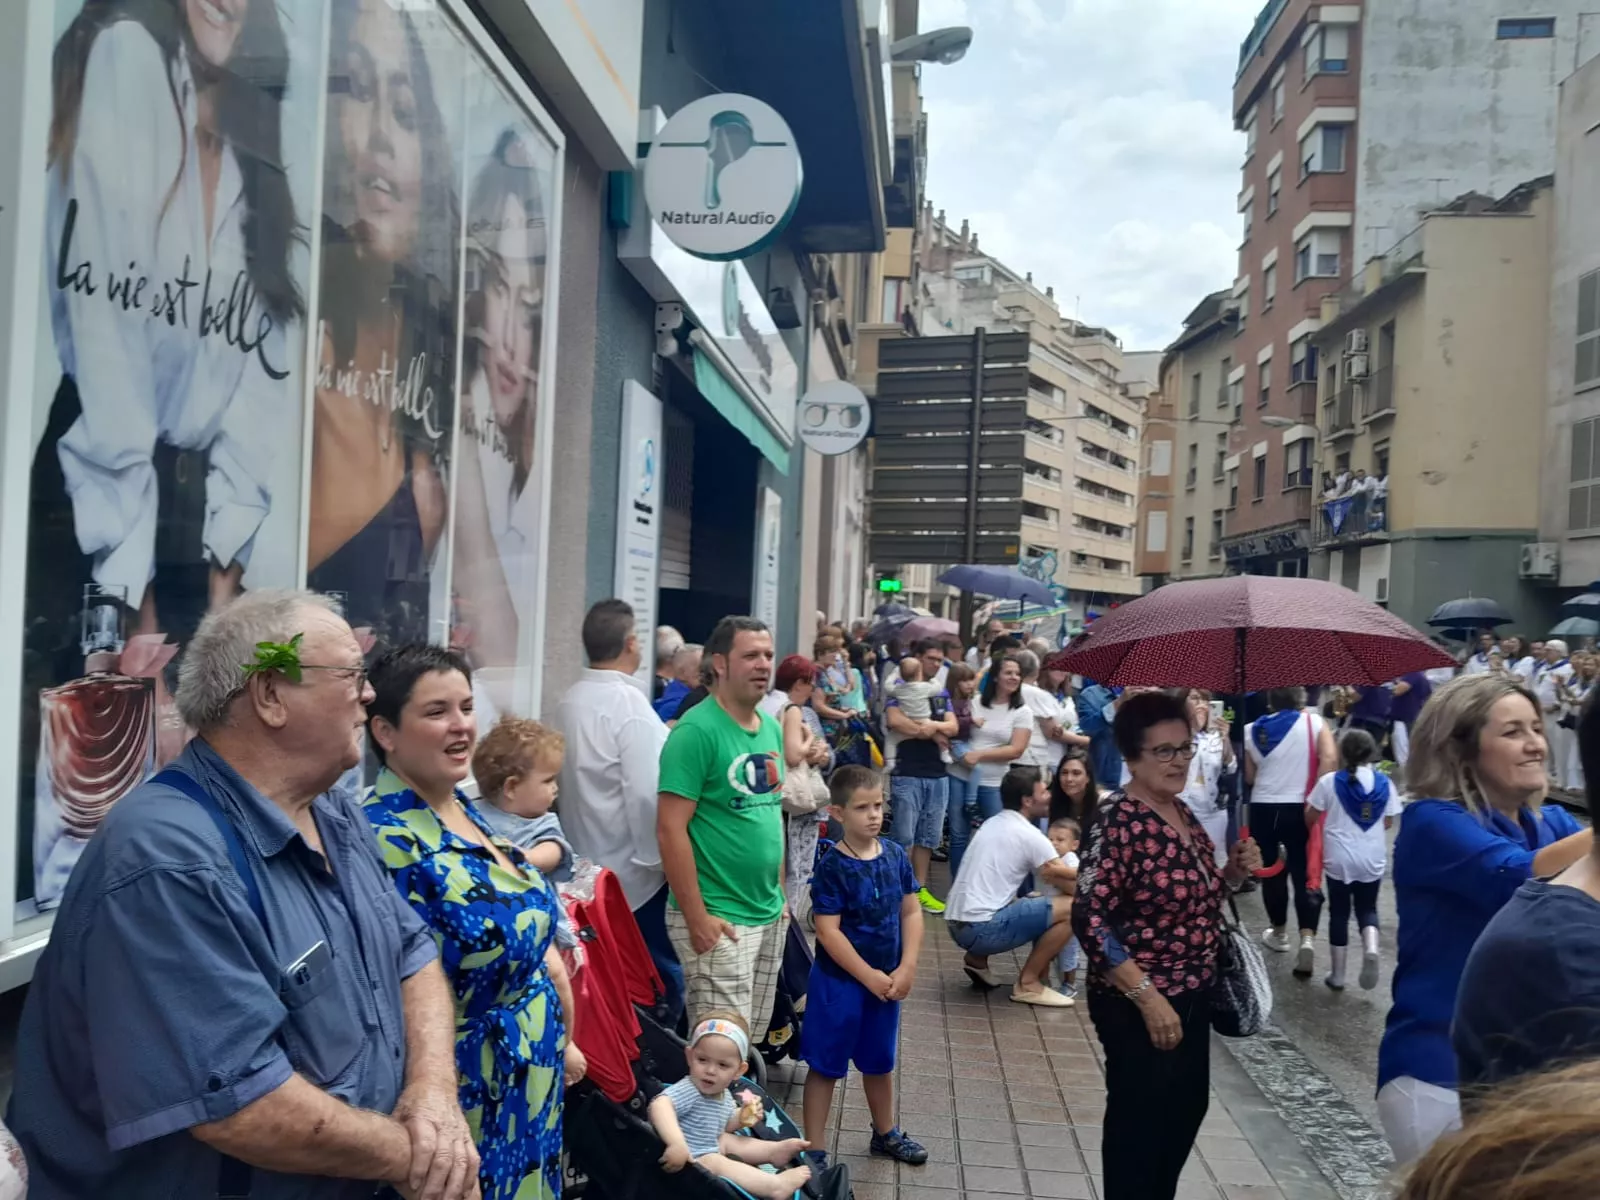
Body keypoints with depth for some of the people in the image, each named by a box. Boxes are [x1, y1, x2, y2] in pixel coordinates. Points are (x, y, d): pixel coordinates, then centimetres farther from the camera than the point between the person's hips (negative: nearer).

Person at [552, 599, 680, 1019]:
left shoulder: (569, 701, 5)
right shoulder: (628, 702, -19)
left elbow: (570, 782, 9)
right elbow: (647, 792, -23)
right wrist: (659, 858, -13)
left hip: (588, 867, 8)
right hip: (635, 871, -8)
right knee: (660, 976, 4)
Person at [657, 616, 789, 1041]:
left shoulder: (772, 729, 10)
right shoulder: (697, 730, -15)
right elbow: (670, 829, -18)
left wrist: (780, 895, 16)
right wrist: (697, 918, -19)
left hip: (770, 915, 8)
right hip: (719, 918, -8)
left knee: (753, 1040, 17)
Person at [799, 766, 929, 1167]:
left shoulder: (895, 855, -3)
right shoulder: (832, 866, -18)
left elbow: (911, 912, 1)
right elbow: (828, 931, -19)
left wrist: (906, 968, -9)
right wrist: (869, 976, -18)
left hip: (887, 980, 5)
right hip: (839, 981, -5)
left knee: (879, 1061, 23)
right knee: (825, 1066, 7)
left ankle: (885, 1133, 42)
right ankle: (815, 1148, 19)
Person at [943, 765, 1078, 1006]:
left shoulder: (993, 824, 16)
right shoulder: (1030, 835, -9)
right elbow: (1063, 880, -1)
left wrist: (1074, 874, 18)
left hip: (958, 924, 9)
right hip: (981, 928, -9)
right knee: (1073, 908, -6)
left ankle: (977, 959, 18)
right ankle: (1028, 983, 1)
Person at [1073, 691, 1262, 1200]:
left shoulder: (1182, 812, 5)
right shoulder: (1117, 819, -21)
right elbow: (1090, 920, -26)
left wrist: (1232, 873, -1)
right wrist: (1148, 997, -26)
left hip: (1193, 996, 9)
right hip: (1137, 1006, -9)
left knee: (1187, 1109, 22)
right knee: (1140, 1120, 6)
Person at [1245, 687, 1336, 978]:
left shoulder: (1251, 730, 3)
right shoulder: (1314, 722, -3)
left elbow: (1249, 776, 7)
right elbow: (1330, 759, -16)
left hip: (1263, 809, 2)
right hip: (1299, 809, -2)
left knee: (1272, 872, 16)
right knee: (1304, 874, 4)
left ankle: (1278, 933, 32)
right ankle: (1307, 937, -13)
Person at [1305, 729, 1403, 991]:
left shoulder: (1330, 781, -11)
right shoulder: (1385, 783, -4)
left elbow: (1310, 818, -3)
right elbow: (1388, 823, 5)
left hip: (1339, 859, -2)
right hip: (1373, 859, 2)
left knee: (1339, 912, 10)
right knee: (1367, 908, 18)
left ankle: (1337, 974, 15)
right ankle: (1371, 948, -11)